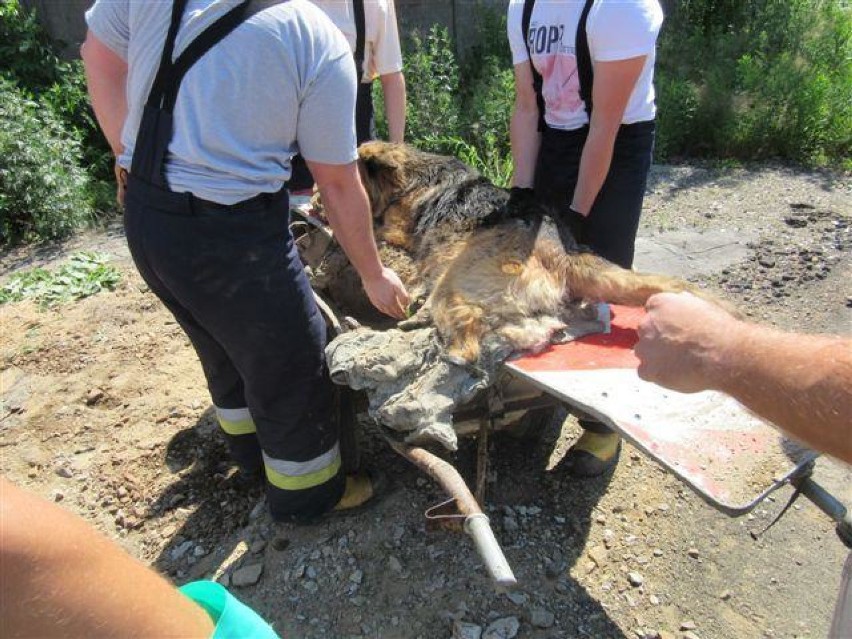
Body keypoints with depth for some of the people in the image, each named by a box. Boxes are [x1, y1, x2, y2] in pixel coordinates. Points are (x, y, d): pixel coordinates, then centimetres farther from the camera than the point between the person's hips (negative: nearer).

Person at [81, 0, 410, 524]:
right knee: (290, 366, 13)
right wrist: (374, 276, 5)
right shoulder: (321, 43, -10)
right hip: (232, 234, -7)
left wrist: (130, 156, 16)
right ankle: (307, 491, 34)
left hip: (143, 219, 7)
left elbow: (100, 57, 12)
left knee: (225, 347, 26)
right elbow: (339, 185, -7)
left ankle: (252, 451, 50)